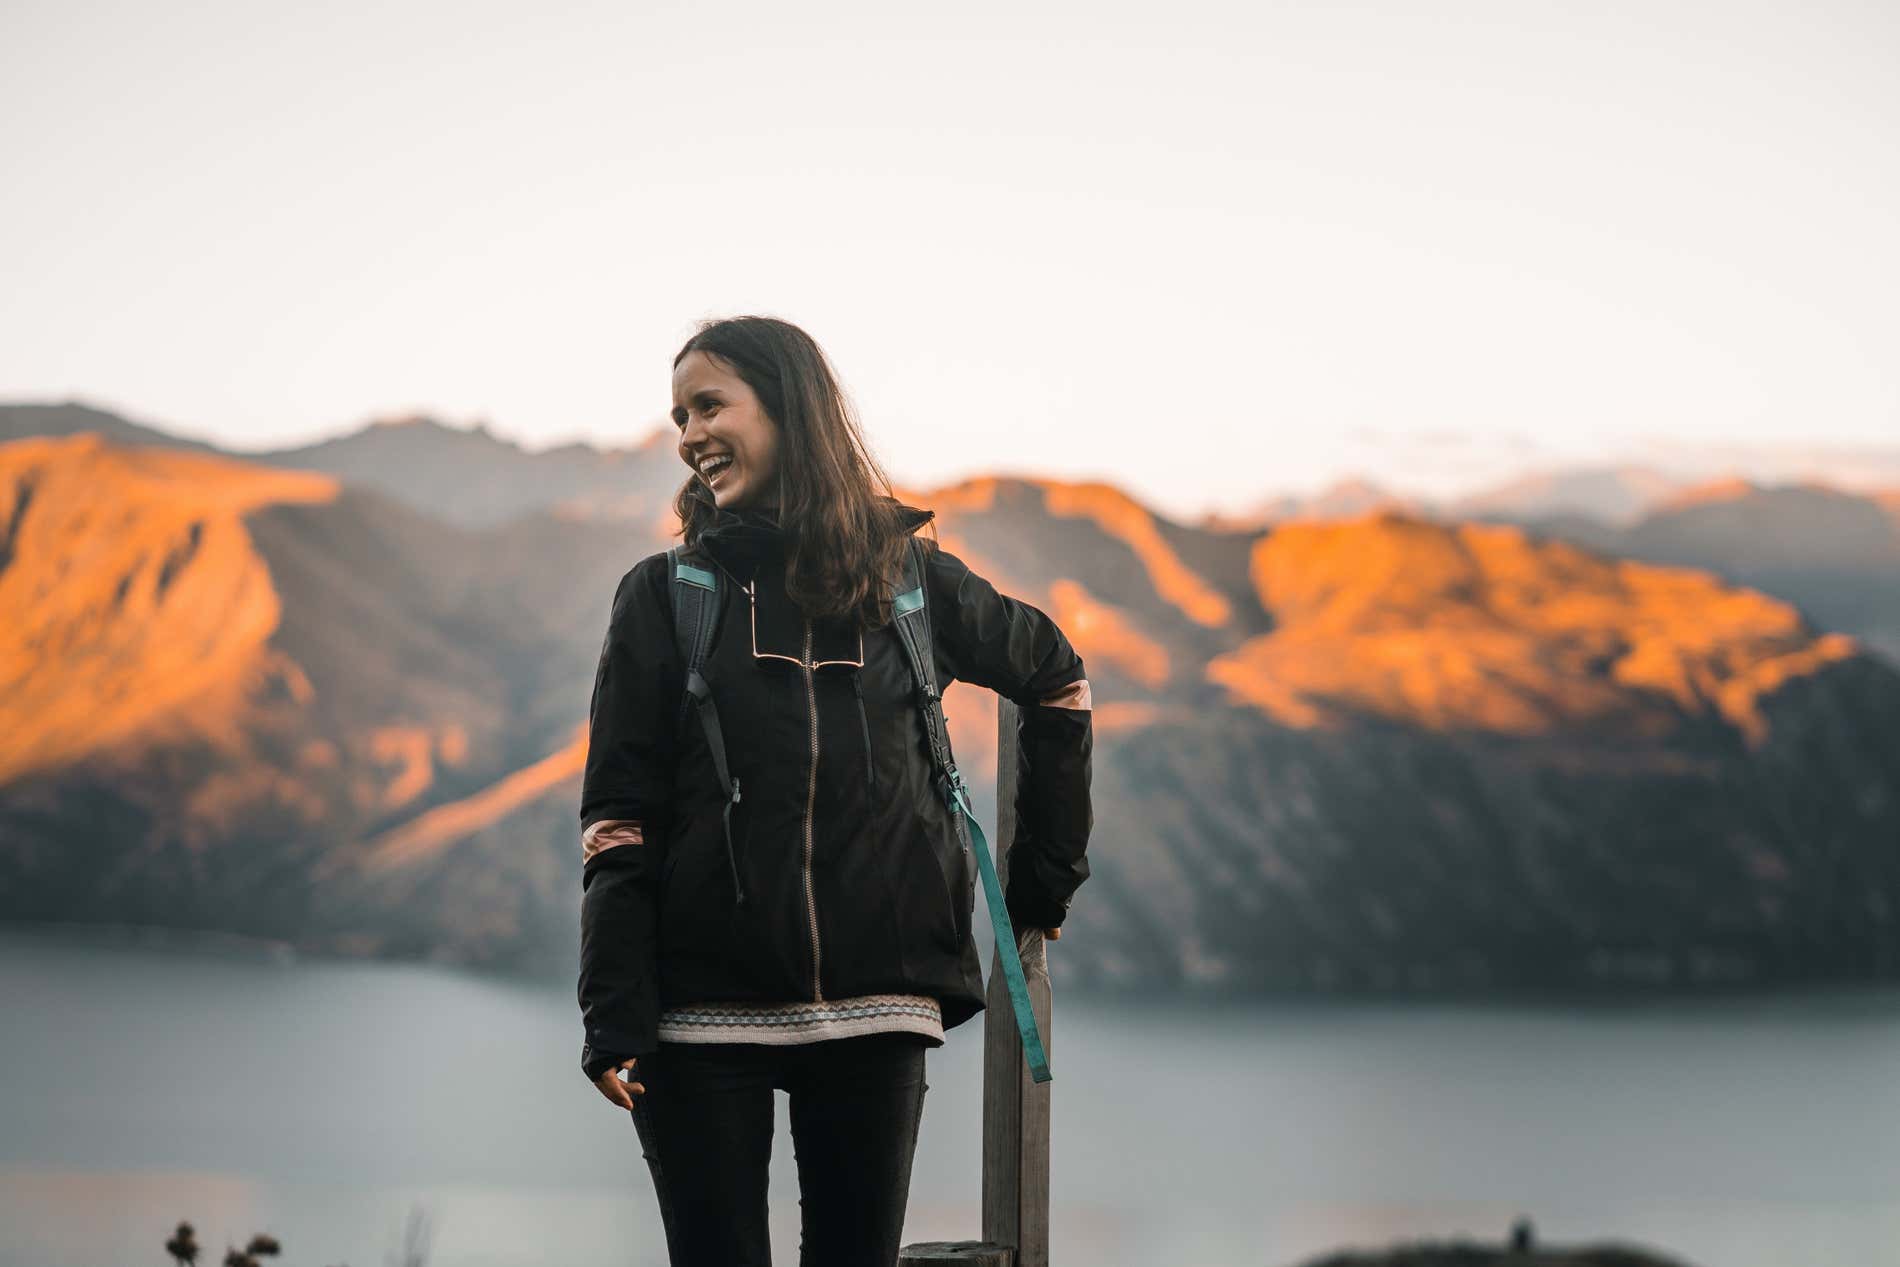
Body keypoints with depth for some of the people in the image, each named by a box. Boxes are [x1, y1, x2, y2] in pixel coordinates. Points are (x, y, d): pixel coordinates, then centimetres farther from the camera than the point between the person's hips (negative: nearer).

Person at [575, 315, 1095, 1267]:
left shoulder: (908, 580, 7)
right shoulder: (665, 596, 4)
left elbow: (1056, 681, 23)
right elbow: (618, 820, -1)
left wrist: (1046, 875, 19)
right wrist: (615, 1018, -10)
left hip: (875, 1010, 1)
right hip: (704, 1013, -1)